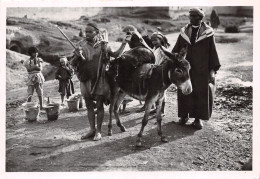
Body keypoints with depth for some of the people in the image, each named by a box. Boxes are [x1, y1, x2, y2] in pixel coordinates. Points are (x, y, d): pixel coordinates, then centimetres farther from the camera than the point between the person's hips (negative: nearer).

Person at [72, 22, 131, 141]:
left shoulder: (103, 45, 0)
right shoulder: (82, 45, 3)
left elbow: (116, 54, 4)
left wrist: (124, 43, -2)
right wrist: (77, 55, -17)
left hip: (100, 79, -2)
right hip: (86, 78, 2)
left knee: (99, 105, 3)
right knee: (89, 105, 9)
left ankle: (98, 131, 13)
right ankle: (92, 130, 22)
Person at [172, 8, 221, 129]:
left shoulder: (208, 33, -1)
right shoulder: (184, 32, 6)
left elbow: (213, 52, -1)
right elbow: (176, 50, 7)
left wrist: (213, 69, -6)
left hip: (202, 70, -2)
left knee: (201, 93, 3)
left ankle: (198, 118, 15)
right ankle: (184, 115, 21)